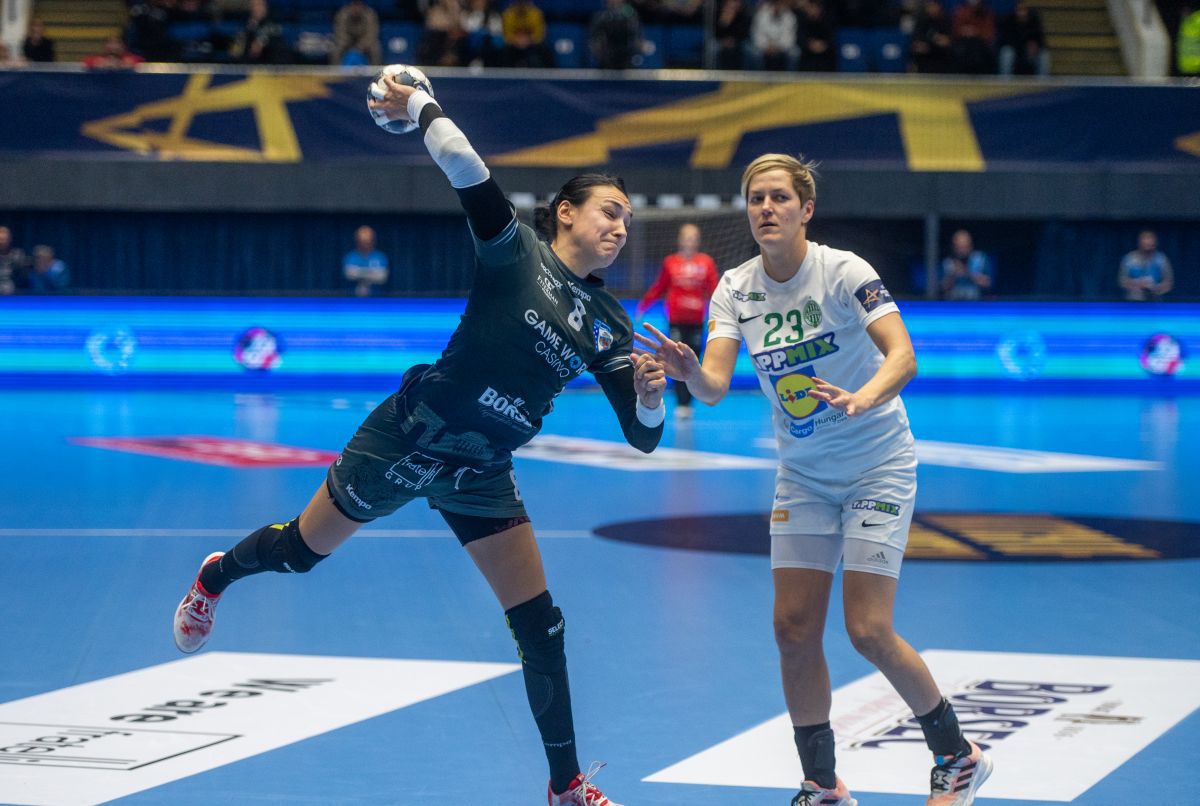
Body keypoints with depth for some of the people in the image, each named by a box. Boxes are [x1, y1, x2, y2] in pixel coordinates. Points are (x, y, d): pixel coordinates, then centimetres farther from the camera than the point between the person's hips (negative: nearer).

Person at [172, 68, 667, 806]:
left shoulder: (608, 324, 1)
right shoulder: (514, 251, -13)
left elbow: (642, 436, 0)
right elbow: (466, 170, -31)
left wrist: (651, 391, -20)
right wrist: (421, 106, -20)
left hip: (481, 475, 5)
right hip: (408, 439, -4)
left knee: (541, 628, 0)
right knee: (301, 551, 15)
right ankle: (216, 576, 50)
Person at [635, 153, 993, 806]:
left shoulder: (843, 272, -18)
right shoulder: (736, 289, -4)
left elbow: (902, 356, -29)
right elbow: (715, 385, -15)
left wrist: (863, 398, -48)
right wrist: (689, 372, -38)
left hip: (877, 465, -5)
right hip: (802, 475, 5)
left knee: (868, 630, -11)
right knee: (794, 630, -3)